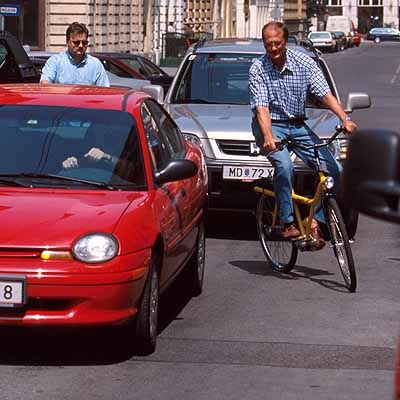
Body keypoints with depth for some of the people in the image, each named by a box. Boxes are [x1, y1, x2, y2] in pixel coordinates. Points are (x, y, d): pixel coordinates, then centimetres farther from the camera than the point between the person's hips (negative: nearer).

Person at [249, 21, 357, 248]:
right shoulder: (258, 69, -9)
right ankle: (287, 223, -23)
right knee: (284, 165, -32)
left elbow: (325, 94, -9)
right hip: (270, 125, -4)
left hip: (298, 126, 4)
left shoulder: (304, 63, -4)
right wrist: (268, 137, -35)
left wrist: (345, 119, -25)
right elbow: (261, 107, -18)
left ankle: (315, 222, -3)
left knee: (334, 170, -11)